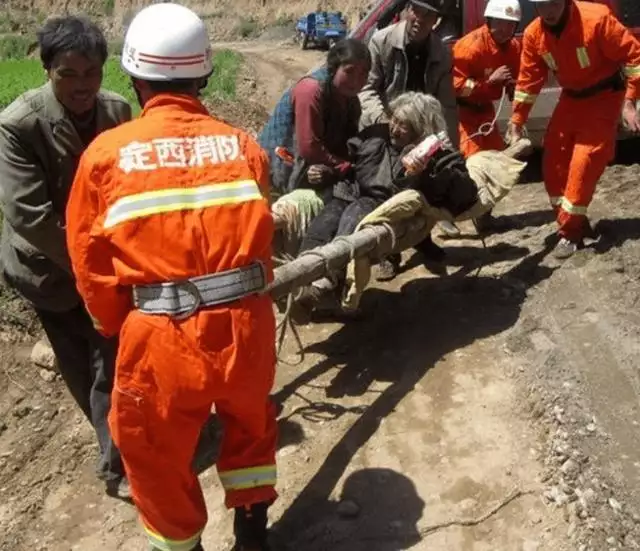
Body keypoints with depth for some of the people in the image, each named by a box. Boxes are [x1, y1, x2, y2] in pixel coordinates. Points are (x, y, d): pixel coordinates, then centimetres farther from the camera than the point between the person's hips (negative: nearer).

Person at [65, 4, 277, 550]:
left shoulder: (106, 153, -3)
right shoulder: (242, 145, 2)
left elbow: (90, 260, 3)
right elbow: (258, 237, 9)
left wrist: (118, 326, 19)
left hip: (162, 335, -2)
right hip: (246, 321, 3)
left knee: (156, 451, 23)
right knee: (250, 422, 30)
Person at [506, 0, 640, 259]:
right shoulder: (533, 34, -11)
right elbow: (528, 80, -2)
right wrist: (516, 121, -5)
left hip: (604, 95, -5)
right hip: (571, 97, 6)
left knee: (584, 161, -13)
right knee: (553, 160, 2)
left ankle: (570, 231, -4)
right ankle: (574, 223, 16)